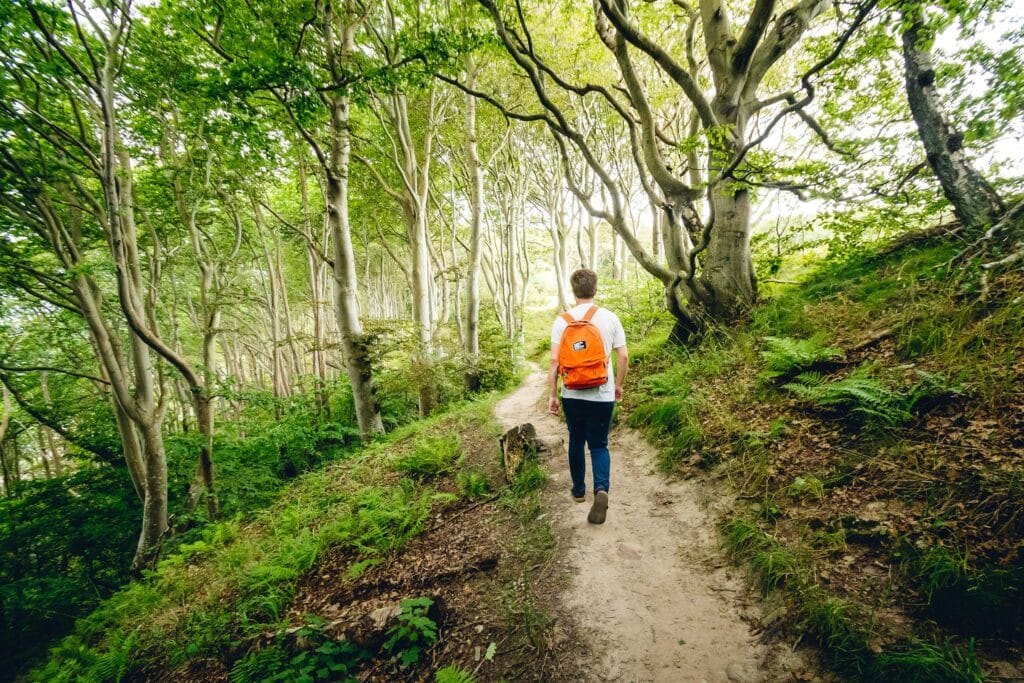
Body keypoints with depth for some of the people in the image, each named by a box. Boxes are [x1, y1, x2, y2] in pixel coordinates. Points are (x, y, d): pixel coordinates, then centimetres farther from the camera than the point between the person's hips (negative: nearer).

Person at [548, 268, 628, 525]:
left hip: (572, 395, 1)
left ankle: (579, 490, 32)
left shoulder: (562, 320, -5)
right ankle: (601, 489, -13)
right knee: (599, 445, 10)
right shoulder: (609, 318, -3)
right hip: (603, 395, 0)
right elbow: (623, 356, -2)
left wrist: (552, 395, -2)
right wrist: (619, 385, 13)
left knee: (576, 441, 19)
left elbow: (554, 360, -9)